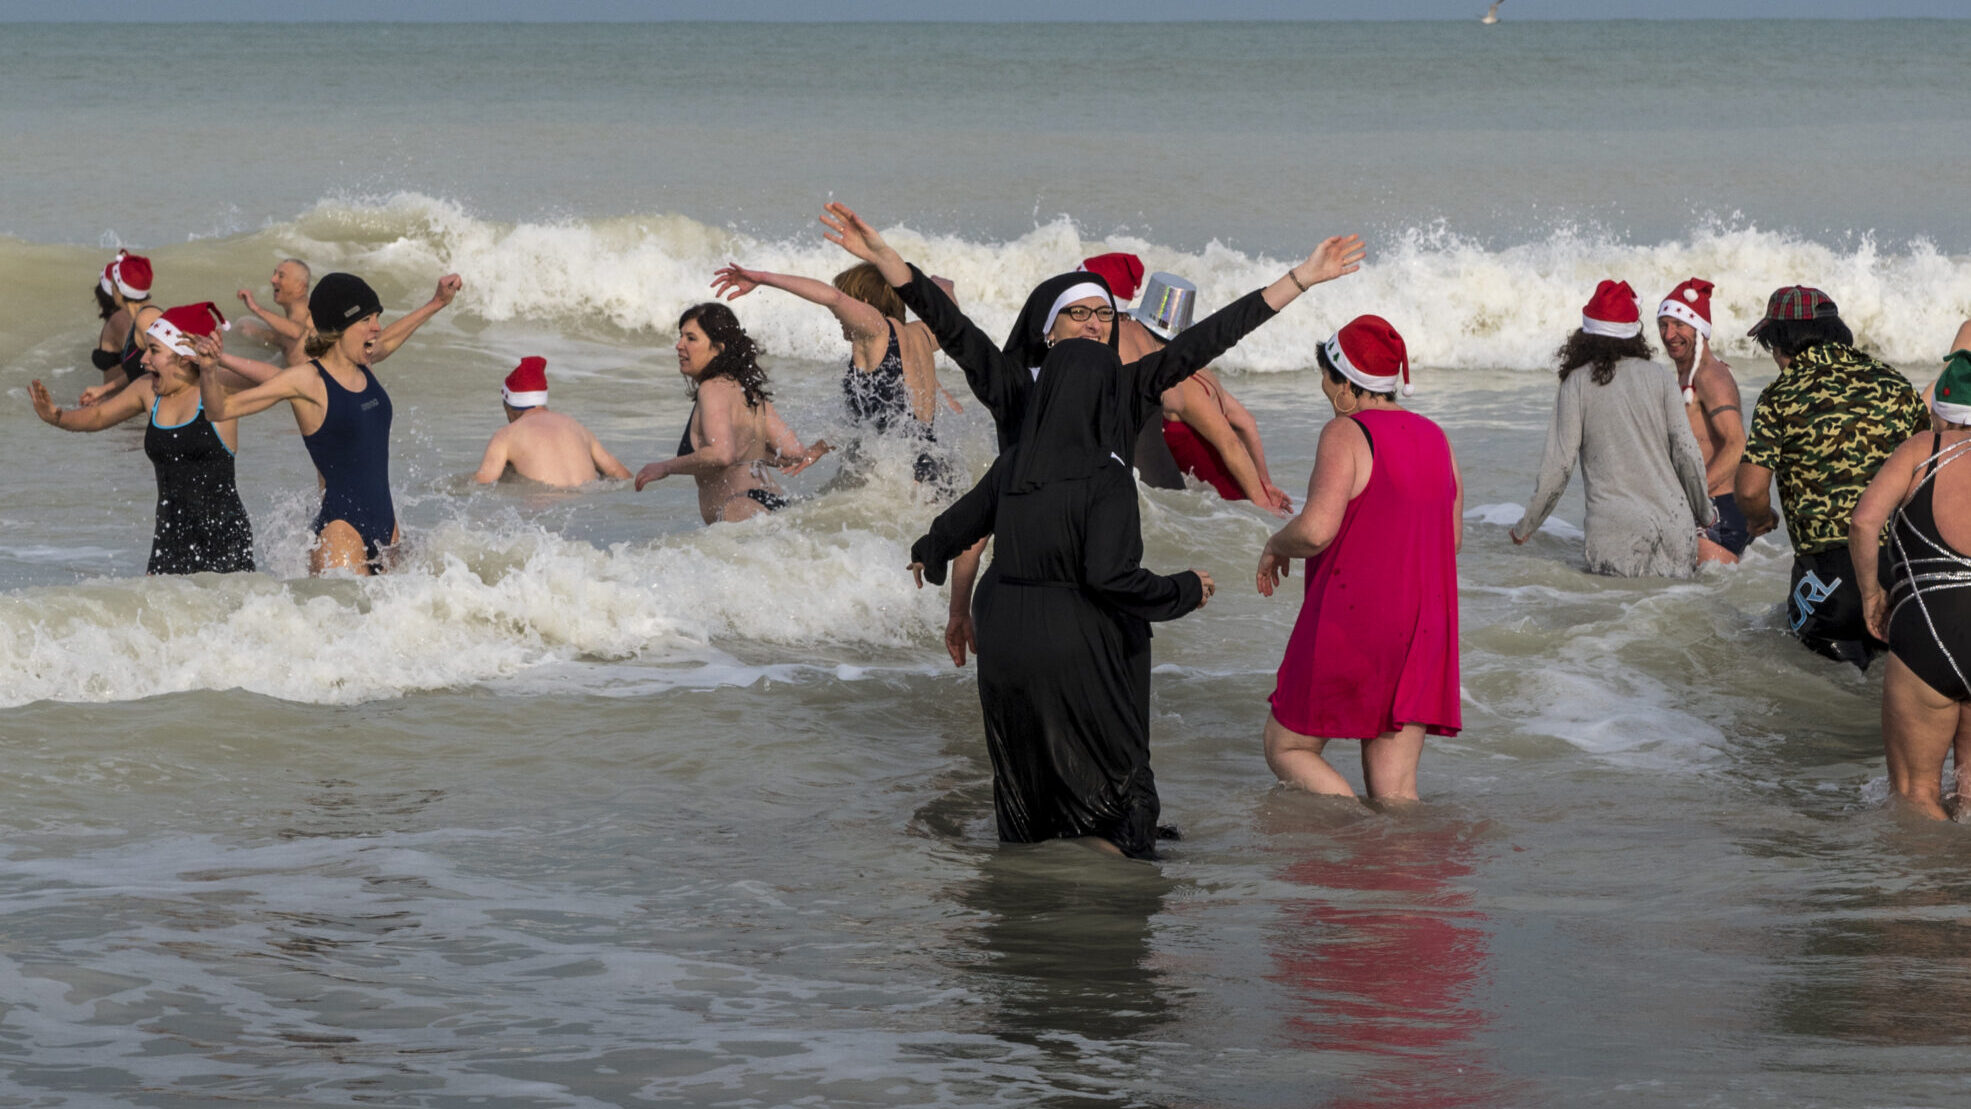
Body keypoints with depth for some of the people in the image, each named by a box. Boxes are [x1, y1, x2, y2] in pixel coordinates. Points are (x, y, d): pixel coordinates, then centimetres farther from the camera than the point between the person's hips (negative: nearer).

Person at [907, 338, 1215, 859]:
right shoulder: (1105, 478, -17)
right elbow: (1111, 577, -24)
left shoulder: (1014, 465, 1)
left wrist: (928, 555, 39)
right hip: (1079, 655, -6)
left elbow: (957, 525, 16)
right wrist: (1186, 590, -8)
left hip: (1007, 654, 6)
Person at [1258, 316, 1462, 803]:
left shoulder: (1346, 434, -11)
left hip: (1349, 625, -7)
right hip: (1425, 629, 7)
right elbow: (1453, 539, 17)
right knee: (1396, 793, 7)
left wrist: (1276, 547, -2)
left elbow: (1316, 529, -22)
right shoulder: (1435, 439, 11)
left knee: (1287, 749, 7)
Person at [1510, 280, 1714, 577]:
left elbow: (1559, 465, -1)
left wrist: (1525, 527, 11)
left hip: (1617, 530, -3)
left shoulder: (1578, 383, 0)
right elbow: (1686, 452, 5)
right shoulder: (1657, 376, 8)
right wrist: (1704, 514, 20)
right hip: (1672, 522, 3)